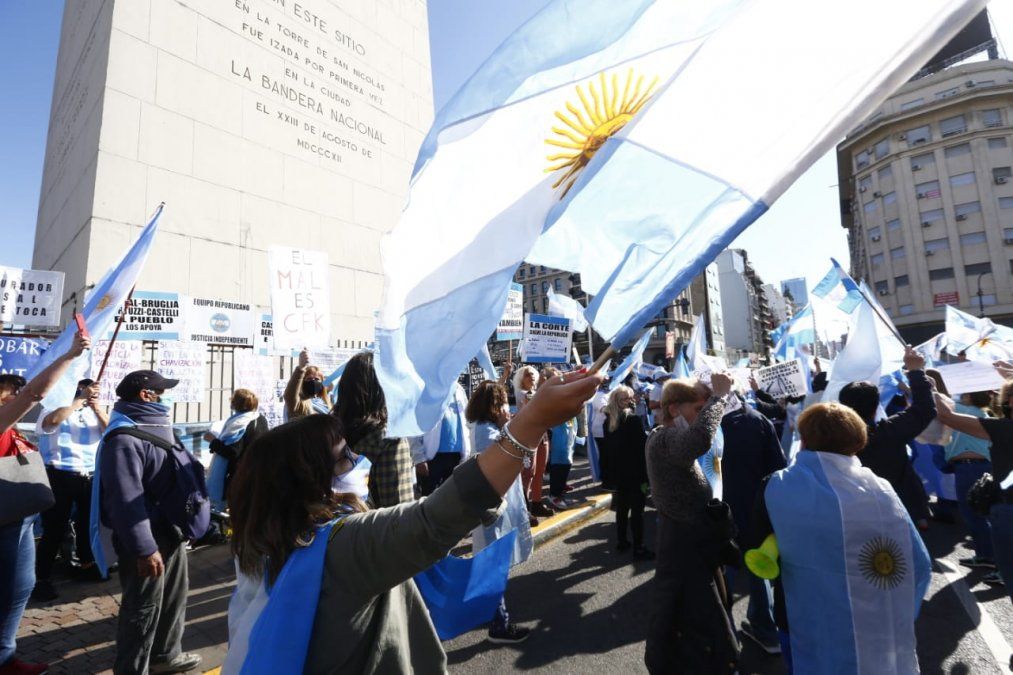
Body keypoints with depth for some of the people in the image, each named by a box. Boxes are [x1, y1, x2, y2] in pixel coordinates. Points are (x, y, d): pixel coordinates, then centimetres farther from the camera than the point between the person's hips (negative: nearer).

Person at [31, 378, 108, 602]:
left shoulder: (96, 414, 10)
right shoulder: (58, 410, -1)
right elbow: (52, 421, -24)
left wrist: (97, 408, -12)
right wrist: (80, 400, -16)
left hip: (90, 478, 5)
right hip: (60, 477, -5)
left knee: (87, 524, 17)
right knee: (55, 528, -2)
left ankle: (86, 565, 35)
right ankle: (40, 579, 11)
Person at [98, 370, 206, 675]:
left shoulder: (157, 428, 11)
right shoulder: (124, 439, -23)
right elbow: (126, 501, -27)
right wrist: (144, 549, -27)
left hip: (171, 533, 10)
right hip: (148, 539, -10)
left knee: (174, 597, 23)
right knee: (143, 608, 5)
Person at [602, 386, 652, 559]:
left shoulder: (608, 421, 4)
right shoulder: (633, 420, -16)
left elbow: (608, 446, 9)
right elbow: (642, 449, -17)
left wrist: (612, 472, 15)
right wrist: (645, 475, -12)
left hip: (618, 472, 6)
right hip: (635, 472, -6)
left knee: (622, 507, 16)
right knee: (637, 509, 1)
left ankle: (621, 541, 25)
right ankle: (638, 548, 6)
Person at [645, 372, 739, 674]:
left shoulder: (669, 438, 7)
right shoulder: (663, 440, -27)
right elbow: (700, 440, -47)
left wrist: (716, 396, 2)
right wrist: (718, 396, -36)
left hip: (692, 541, 11)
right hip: (685, 544, -11)